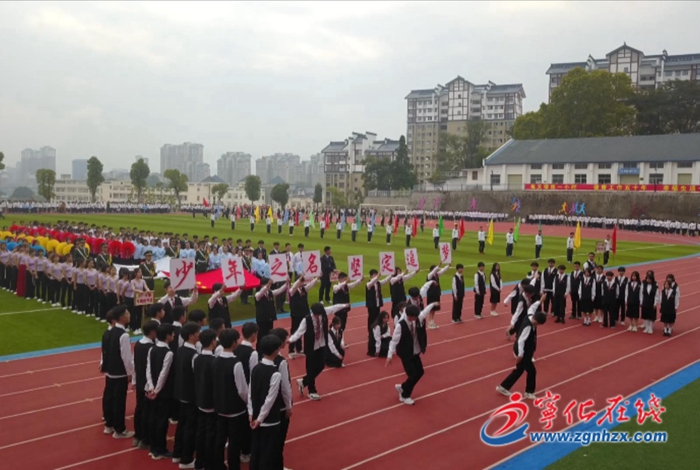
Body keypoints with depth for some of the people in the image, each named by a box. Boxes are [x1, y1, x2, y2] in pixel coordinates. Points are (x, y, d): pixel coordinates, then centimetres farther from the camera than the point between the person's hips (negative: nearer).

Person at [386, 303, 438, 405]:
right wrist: (390, 355, -24)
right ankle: (404, 396, 17)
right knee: (412, 375, -6)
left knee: (419, 372, 13)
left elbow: (424, 312, 13)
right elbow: (394, 340, -23)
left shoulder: (417, 320, -8)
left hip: (415, 352, 8)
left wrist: (433, 305, 29)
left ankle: (402, 388, 34)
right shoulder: (400, 325, -27)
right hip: (405, 354, -8)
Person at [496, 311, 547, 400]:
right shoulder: (528, 326, -31)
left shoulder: (530, 320, -6)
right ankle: (529, 392, 26)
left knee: (519, 369, 21)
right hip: (523, 351, -10)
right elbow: (521, 341, -31)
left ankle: (503, 387, 30)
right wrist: (520, 355, -27)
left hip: (526, 350, 10)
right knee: (531, 370, 5)